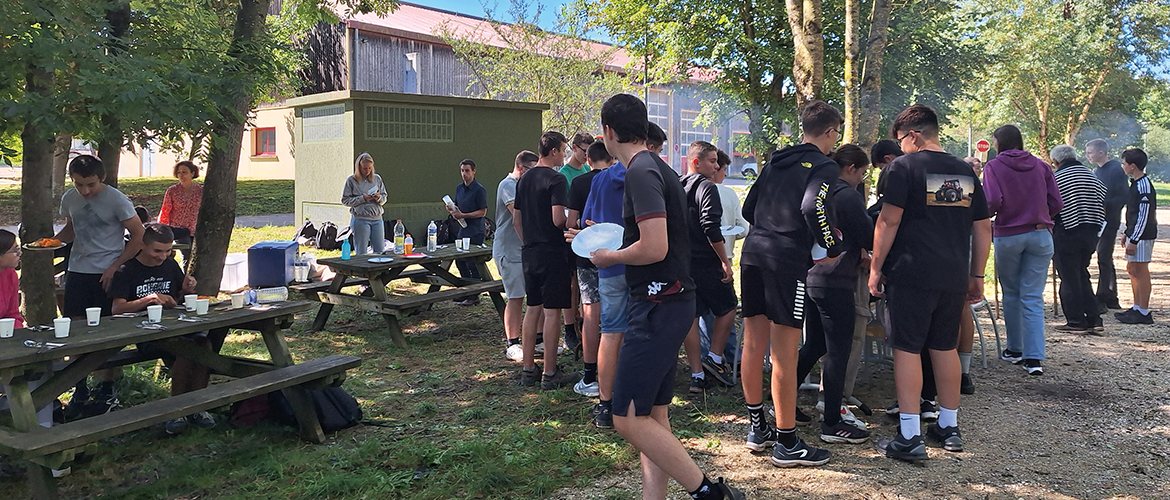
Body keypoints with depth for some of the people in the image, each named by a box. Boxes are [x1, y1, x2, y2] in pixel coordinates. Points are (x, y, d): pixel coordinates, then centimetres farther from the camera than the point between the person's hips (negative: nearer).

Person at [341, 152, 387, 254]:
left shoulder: (377, 178, 10)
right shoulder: (351, 180, -1)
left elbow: (384, 198, 15)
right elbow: (345, 200, -2)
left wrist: (379, 197, -8)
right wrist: (362, 198, -13)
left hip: (377, 219, 4)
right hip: (360, 220, -4)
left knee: (380, 251, 6)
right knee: (361, 253, 0)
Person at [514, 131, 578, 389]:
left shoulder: (524, 179, 12)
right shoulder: (556, 180, -13)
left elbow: (516, 220, 16)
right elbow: (558, 219, -22)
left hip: (529, 252, 8)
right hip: (552, 253, -8)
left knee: (533, 309, 13)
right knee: (552, 312, -2)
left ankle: (528, 369, 18)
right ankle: (550, 374, 3)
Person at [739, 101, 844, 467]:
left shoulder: (775, 162, 20)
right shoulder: (825, 167, -1)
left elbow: (748, 209, 19)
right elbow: (813, 207, -19)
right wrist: (833, 250, -7)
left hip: (752, 252, 8)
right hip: (787, 260, -8)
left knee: (754, 344, 13)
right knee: (785, 354, -3)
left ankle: (758, 429, 25)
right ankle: (787, 443, 5)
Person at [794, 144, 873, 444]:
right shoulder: (848, 195, -13)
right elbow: (870, 237, -11)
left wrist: (856, 252, 17)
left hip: (812, 278, 9)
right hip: (836, 282, -9)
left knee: (814, 346, 18)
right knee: (838, 352, -2)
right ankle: (832, 424, 4)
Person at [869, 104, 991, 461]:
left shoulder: (903, 167, -5)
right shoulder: (966, 172, 14)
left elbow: (889, 221, -11)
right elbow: (983, 230, 16)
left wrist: (876, 267, -4)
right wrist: (977, 276, 21)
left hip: (912, 274, -6)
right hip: (955, 277, 6)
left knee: (907, 350, -2)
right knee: (945, 348, 15)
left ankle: (909, 438, -3)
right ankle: (949, 428, 25)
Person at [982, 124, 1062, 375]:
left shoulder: (994, 167, -4)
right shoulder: (1041, 166, 5)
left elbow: (992, 201, -16)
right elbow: (1056, 203, 4)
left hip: (1008, 236, -2)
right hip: (1040, 235, 2)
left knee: (1011, 294, 14)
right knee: (1033, 297, 2)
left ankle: (1015, 350, 24)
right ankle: (1034, 358, -5)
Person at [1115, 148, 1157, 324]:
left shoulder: (1144, 186, -19)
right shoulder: (1136, 184, 12)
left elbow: (1143, 216, -21)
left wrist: (1133, 240, -22)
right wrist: (1127, 234, 21)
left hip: (1142, 236, -10)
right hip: (1134, 234, 10)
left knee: (1141, 271, -5)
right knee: (1132, 269, 15)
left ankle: (1144, 313, 1)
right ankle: (1137, 308, 24)